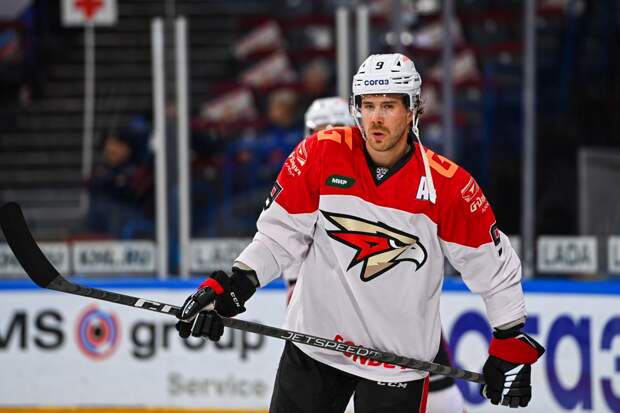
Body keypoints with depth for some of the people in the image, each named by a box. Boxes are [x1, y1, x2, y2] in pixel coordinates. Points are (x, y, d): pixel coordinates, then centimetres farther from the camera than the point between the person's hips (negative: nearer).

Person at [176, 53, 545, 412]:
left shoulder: (447, 185, -13)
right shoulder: (320, 154, -9)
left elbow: (495, 266, -4)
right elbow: (281, 232, -2)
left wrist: (511, 345, -5)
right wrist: (233, 285, -13)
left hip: (400, 358, -2)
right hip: (314, 343, 2)